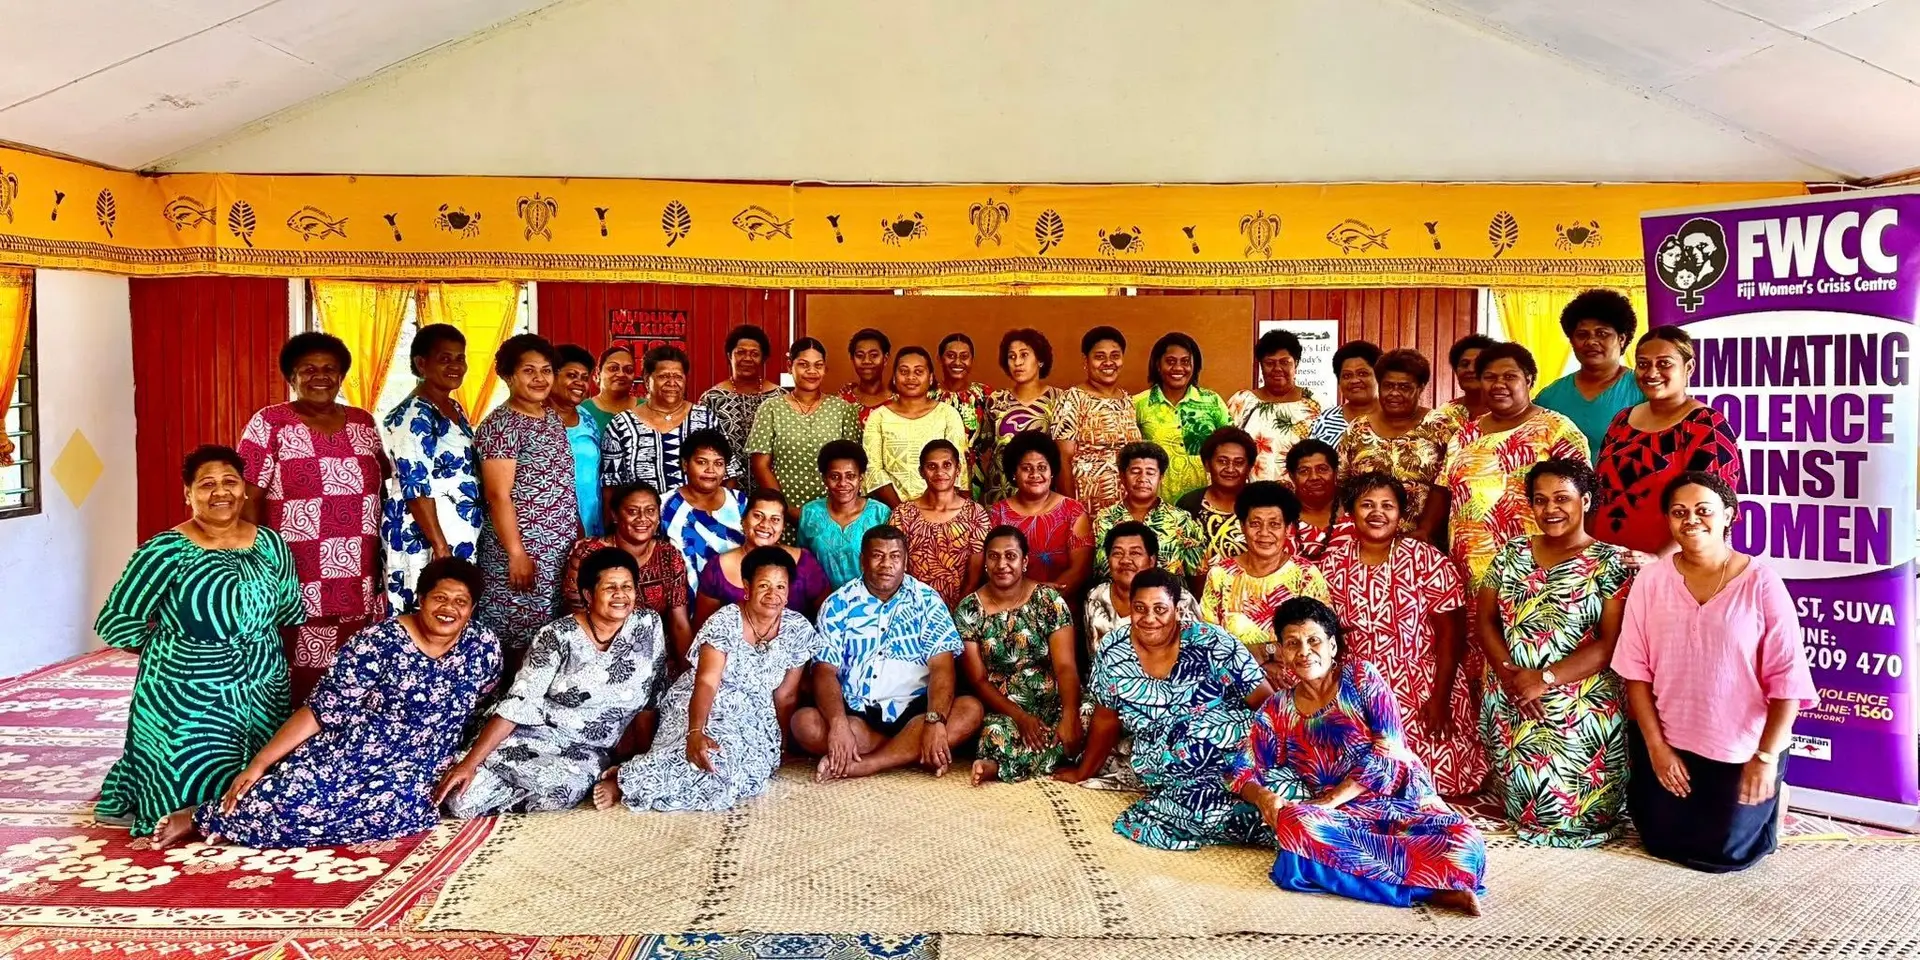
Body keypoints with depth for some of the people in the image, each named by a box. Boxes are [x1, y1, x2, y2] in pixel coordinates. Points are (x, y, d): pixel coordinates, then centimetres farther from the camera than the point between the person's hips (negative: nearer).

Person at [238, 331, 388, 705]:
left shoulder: (363, 422, 12)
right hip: (297, 582, -4)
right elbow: (247, 500, -5)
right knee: (302, 682, -3)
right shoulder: (268, 424, -2)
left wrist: (383, 559, 13)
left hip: (360, 583, 4)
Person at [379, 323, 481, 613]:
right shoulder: (413, 416, -14)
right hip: (423, 539, -9)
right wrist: (441, 547, -22)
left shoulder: (455, 409, 14)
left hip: (460, 536, 9)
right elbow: (416, 489, -19)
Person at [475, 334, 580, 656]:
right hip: (523, 552, -8)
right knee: (520, 643, -2)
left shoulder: (553, 418, 12)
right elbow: (498, 496, -17)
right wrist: (517, 554, -20)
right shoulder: (500, 425, -12)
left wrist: (580, 537, 15)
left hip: (562, 551, 8)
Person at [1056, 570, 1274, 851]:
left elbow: (1266, 701, -7)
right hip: (1168, 776, 3)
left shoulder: (1210, 644, -9)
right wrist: (1083, 772, 22)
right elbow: (1106, 719, 15)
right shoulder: (1112, 651, 0)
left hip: (1235, 757, -3)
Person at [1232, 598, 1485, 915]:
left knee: (1465, 846, -33)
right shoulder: (1276, 711, 10)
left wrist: (1327, 801, -15)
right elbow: (1243, 772, 7)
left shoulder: (1360, 674, 2)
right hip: (1344, 817, 3)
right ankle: (1428, 887, -27)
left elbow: (1389, 750, -7)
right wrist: (1263, 796, -19)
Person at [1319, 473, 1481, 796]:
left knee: (1433, 779, -5)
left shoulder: (1426, 559, -8)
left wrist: (1440, 698, -13)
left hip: (1423, 693, -2)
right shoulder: (1334, 564, 1)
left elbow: (1450, 633, -8)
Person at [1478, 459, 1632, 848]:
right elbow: (1484, 620, 7)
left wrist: (1546, 678, -19)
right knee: (1521, 804, 6)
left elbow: (1611, 642, -12)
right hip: (1510, 706, 4)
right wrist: (1508, 673, -11)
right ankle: (1524, 817, 37)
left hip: (1579, 712, -4)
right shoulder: (1511, 553, 8)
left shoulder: (1611, 562, -6)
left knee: (1571, 813, -2)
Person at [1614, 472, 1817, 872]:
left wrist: (1766, 757, -15)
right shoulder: (1651, 579, -7)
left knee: (1723, 854, 13)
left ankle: (1771, 798, 41)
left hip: (1741, 750, -2)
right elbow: (1636, 668, -4)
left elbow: (1787, 675, -13)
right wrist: (1655, 746, -8)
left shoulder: (1760, 582, -14)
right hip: (1666, 742, 2)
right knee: (1661, 843, 15)